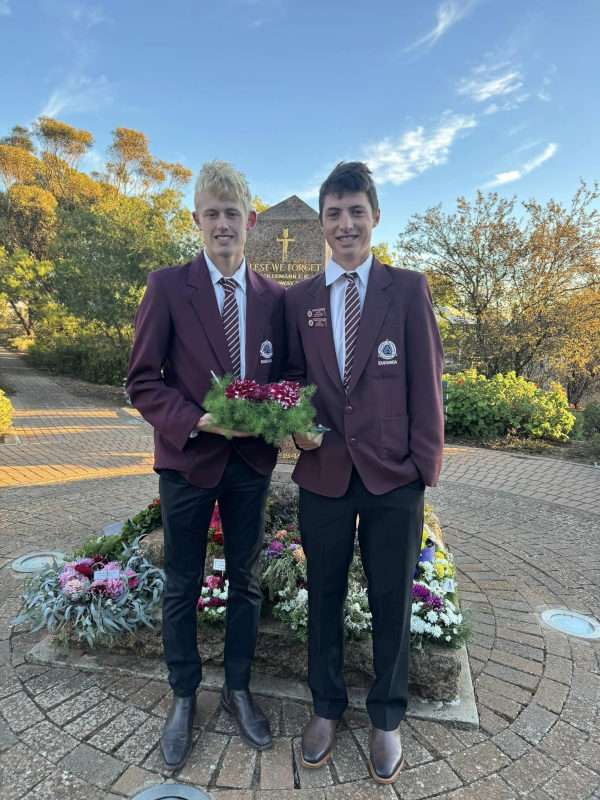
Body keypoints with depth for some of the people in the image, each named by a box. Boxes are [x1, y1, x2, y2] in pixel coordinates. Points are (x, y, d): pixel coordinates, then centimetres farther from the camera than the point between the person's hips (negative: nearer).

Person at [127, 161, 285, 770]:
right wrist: (197, 421, -20)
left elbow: (282, 377, 7)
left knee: (245, 580, 16)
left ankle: (237, 689, 39)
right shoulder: (167, 286, -7)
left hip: (252, 460, 3)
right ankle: (183, 698, 37)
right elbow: (142, 380, -8)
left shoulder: (273, 297, 2)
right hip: (188, 458, -2)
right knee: (182, 585, 13)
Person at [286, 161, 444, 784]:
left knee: (392, 600, 13)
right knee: (323, 594, 16)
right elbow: (293, 376, 11)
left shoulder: (409, 288, -1)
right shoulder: (298, 299, 5)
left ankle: (386, 719, 37)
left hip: (394, 475, -1)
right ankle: (326, 706, 40)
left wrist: (426, 464, -5)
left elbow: (426, 382, -2)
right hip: (324, 472, 2)